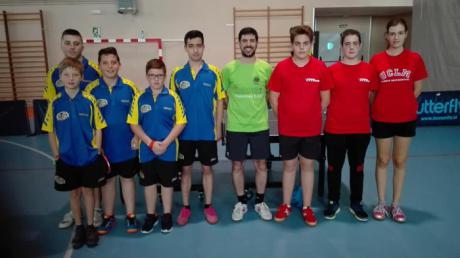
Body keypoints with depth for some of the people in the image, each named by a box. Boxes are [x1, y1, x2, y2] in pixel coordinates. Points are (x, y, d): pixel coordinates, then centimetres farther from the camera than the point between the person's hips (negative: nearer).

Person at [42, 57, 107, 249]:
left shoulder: (89, 100, -10)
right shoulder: (55, 103, -6)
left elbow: (98, 128, -3)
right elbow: (50, 131, 2)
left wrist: (97, 151, -6)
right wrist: (56, 153, -2)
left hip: (89, 157, -1)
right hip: (66, 158, 1)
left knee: (87, 191, 12)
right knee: (74, 193, 14)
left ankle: (90, 227, 28)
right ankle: (79, 228, 30)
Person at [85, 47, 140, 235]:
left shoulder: (129, 87, -6)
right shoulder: (91, 89, -7)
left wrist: (137, 136, -5)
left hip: (126, 144, 0)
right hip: (103, 145, 0)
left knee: (127, 178, 13)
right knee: (107, 180, 14)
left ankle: (130, 216, 27)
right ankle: (108, 217, 30)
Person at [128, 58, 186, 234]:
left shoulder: (172, 97, -7)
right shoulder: (140, 98, -2)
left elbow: (180, 122, -6)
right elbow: (134, 124, -2)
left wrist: (166, 143, -14)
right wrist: (150, 143, -12)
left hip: (168, 150, -1)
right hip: (146, 150, 2)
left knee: (167, 183, 11)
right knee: (149, 183, 14)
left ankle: (167, 216, 29)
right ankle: (151, 215, 31)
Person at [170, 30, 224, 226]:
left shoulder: (213, 72, -2)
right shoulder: (177, 74, -1)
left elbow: (219, 101, 2)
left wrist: (218, 127, -1)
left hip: (208, 131, 0)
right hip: (185, 132, 1)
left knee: (207, 168, 10)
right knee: (185, 169, 10)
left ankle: (208, 206, 25)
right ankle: (185, 207, 24)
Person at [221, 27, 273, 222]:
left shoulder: (266, 68, -1)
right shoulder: (229, 68, -4)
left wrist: (258, 107, 5)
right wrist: (234, 109, 1)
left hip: (260, 125, 1)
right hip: (235, 126, 0)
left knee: (261, 164, 9)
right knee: (237, 164, 8)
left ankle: (260, 202, 27)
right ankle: (241, 202, 26)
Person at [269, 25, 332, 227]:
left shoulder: (320, 67, -4)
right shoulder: (281, 67, -6)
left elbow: (325, 98, 4)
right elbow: (273, 98, 1)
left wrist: (312, 116, 3)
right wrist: (284, 118, 2)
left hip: (312, 129, 1)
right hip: (287, 129, 0)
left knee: (308, 166, 11)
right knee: (289, 166, 11)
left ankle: (307, 207, 24)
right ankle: (286, 205, 26)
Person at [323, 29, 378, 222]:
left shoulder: (369, 70, 1)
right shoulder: (332, 70, -4)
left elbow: (372, 97, 9)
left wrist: (365, 117, 7)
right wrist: (339, 112, -3)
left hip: (361, 129, 2)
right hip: (335, 129, -1)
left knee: (357, 168, 14)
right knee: (334, 167, 9)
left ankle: (356, 204, 30)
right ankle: (333, 203, 26)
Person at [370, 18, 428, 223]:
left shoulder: (415, 59, -2)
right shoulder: (376, 60, -4)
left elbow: (417, 89, 4)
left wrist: (402, 103, 0)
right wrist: (384, 105, 0)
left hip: (406, 119, 1)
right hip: (382, 118, -1)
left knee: (400, 161, 10)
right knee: (383, 160, 9)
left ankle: (396, 204, 23)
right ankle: (381, 203, 22)